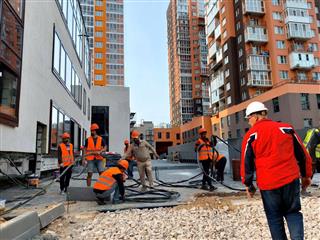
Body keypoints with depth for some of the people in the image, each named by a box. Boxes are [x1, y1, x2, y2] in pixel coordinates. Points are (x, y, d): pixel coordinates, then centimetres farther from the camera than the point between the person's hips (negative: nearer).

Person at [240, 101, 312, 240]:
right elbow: (302, 154, 9)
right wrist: (306, 175, 20)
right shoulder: (286, 128, 3)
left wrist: (248, 185, 7)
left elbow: (246, 163, -4)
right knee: (293, 212, 18)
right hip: (291, 179, 3)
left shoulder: (251, 135, -5)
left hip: (268, 183, -2)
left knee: (274, 217, 14)